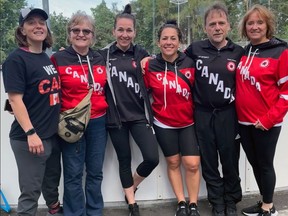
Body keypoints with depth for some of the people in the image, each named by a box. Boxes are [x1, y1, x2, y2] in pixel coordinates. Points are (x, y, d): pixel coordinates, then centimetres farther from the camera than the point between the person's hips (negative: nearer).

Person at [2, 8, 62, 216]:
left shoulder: (48, 58, 12)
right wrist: (30, 133, -22)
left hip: (52, 134, 7)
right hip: (29, 138, -7)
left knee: (52, 184, 23)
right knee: (30, 192, 2)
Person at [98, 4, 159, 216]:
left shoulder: (141, 54, 3)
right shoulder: (103, 54, 1)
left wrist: (150, 112, 1)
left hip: (139, 115, 1)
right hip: (115, 116, 0)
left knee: (152, 158, -7)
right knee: (124, 159, 10)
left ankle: (132, 186, 24)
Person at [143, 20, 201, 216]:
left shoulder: (190, 64, -7)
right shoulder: (150, 66, -7)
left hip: (188, 122, 0)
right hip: (164, 123, 0)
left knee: (192, 163, -2)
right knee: (173, 162, 12)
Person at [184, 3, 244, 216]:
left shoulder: (238, 52, 0)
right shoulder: (195, 49, 0)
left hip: (227, 114, 0)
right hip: (202, 114, 1)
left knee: (230, 160, 9)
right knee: (208, 161, 10)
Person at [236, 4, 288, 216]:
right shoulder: (243, 53, 8)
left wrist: (269, 119, -15)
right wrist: (239, 112, 5)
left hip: (266, 123, -6)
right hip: (244, 121, 6)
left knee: (265, 164, 6)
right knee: (254, 163, 15)